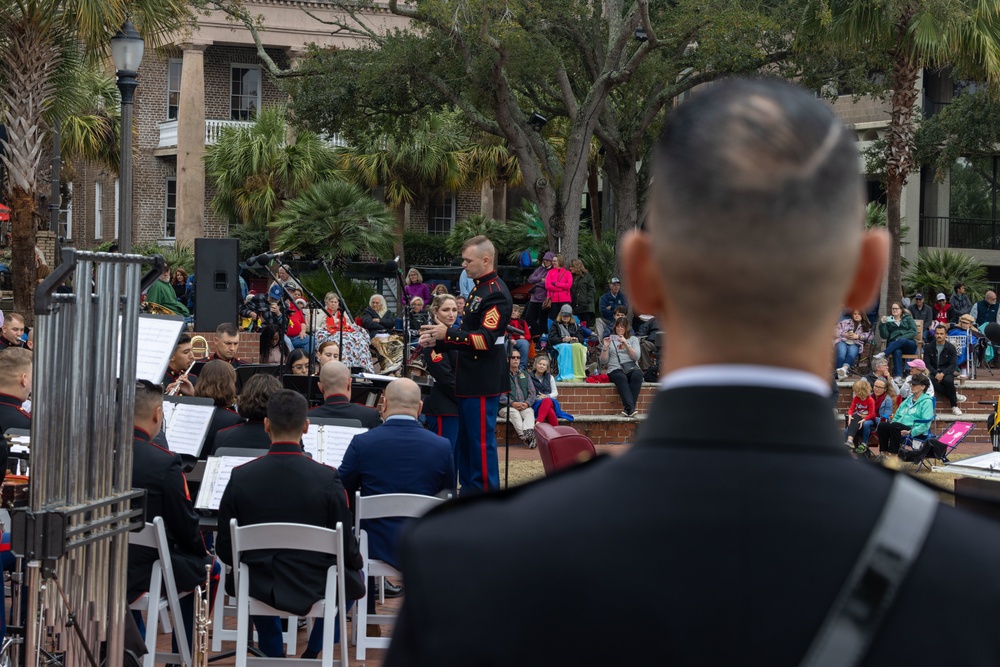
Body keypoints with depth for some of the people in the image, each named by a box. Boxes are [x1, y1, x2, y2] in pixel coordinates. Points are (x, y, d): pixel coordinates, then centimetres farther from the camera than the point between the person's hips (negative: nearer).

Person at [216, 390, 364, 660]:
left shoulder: (240, 477, -14)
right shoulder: (327, 478, -19)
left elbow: (226, 551, -5)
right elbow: (347, 549, -11)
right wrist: (356, 560, 13)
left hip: (259, 588, 2)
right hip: (315, 589, -2)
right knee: (353, 574, 31)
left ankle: (273, 654, 35)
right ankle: (312, 652, 27)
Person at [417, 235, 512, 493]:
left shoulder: (496, 293, -16)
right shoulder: (479, 290, 16)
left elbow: (486, 338, -23)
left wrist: (448, 333, -24)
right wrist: (437, 341, 11)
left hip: (483, 382, -10)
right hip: (471, 380, 10)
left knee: (481, 441, -6)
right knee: (466, 440, 15)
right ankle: (469, 492, 23)